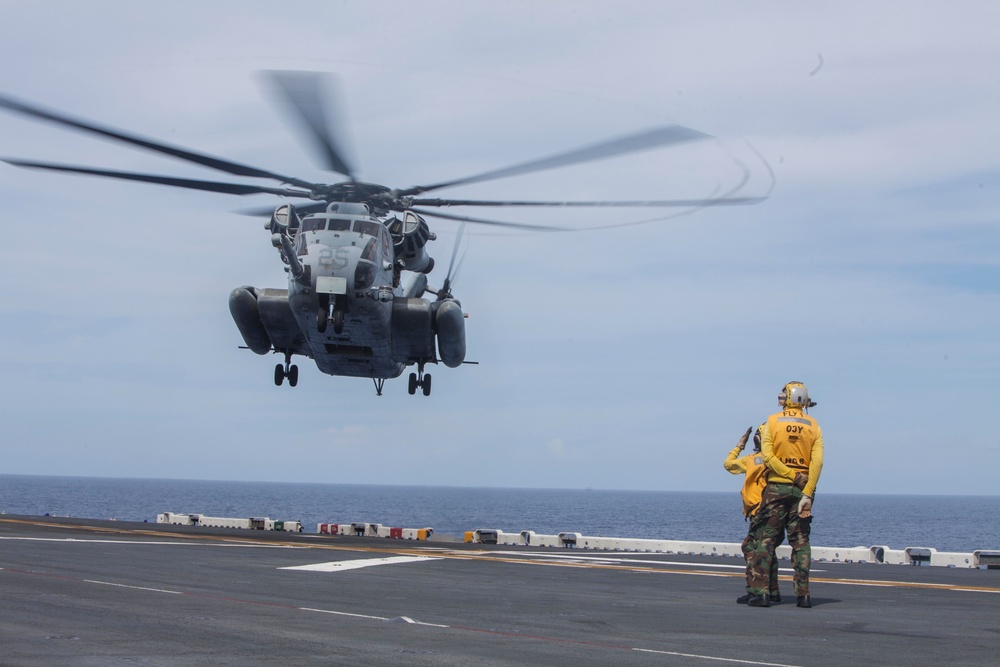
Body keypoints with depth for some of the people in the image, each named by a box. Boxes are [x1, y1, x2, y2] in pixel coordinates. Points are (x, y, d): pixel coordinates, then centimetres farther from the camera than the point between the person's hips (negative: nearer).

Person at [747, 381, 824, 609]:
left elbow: (768, 456, -10)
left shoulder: (772, 422, 0)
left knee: (767, 539, 1)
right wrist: (807, 494, -10)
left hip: (776, 487, -1)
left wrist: (791, 475, -10)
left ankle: (760, 591, -7)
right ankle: (803, 594, 2)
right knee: (800, 541, 7)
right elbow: (817, 462, -7)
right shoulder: (813, 426, 3)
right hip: (802, 488, 1)